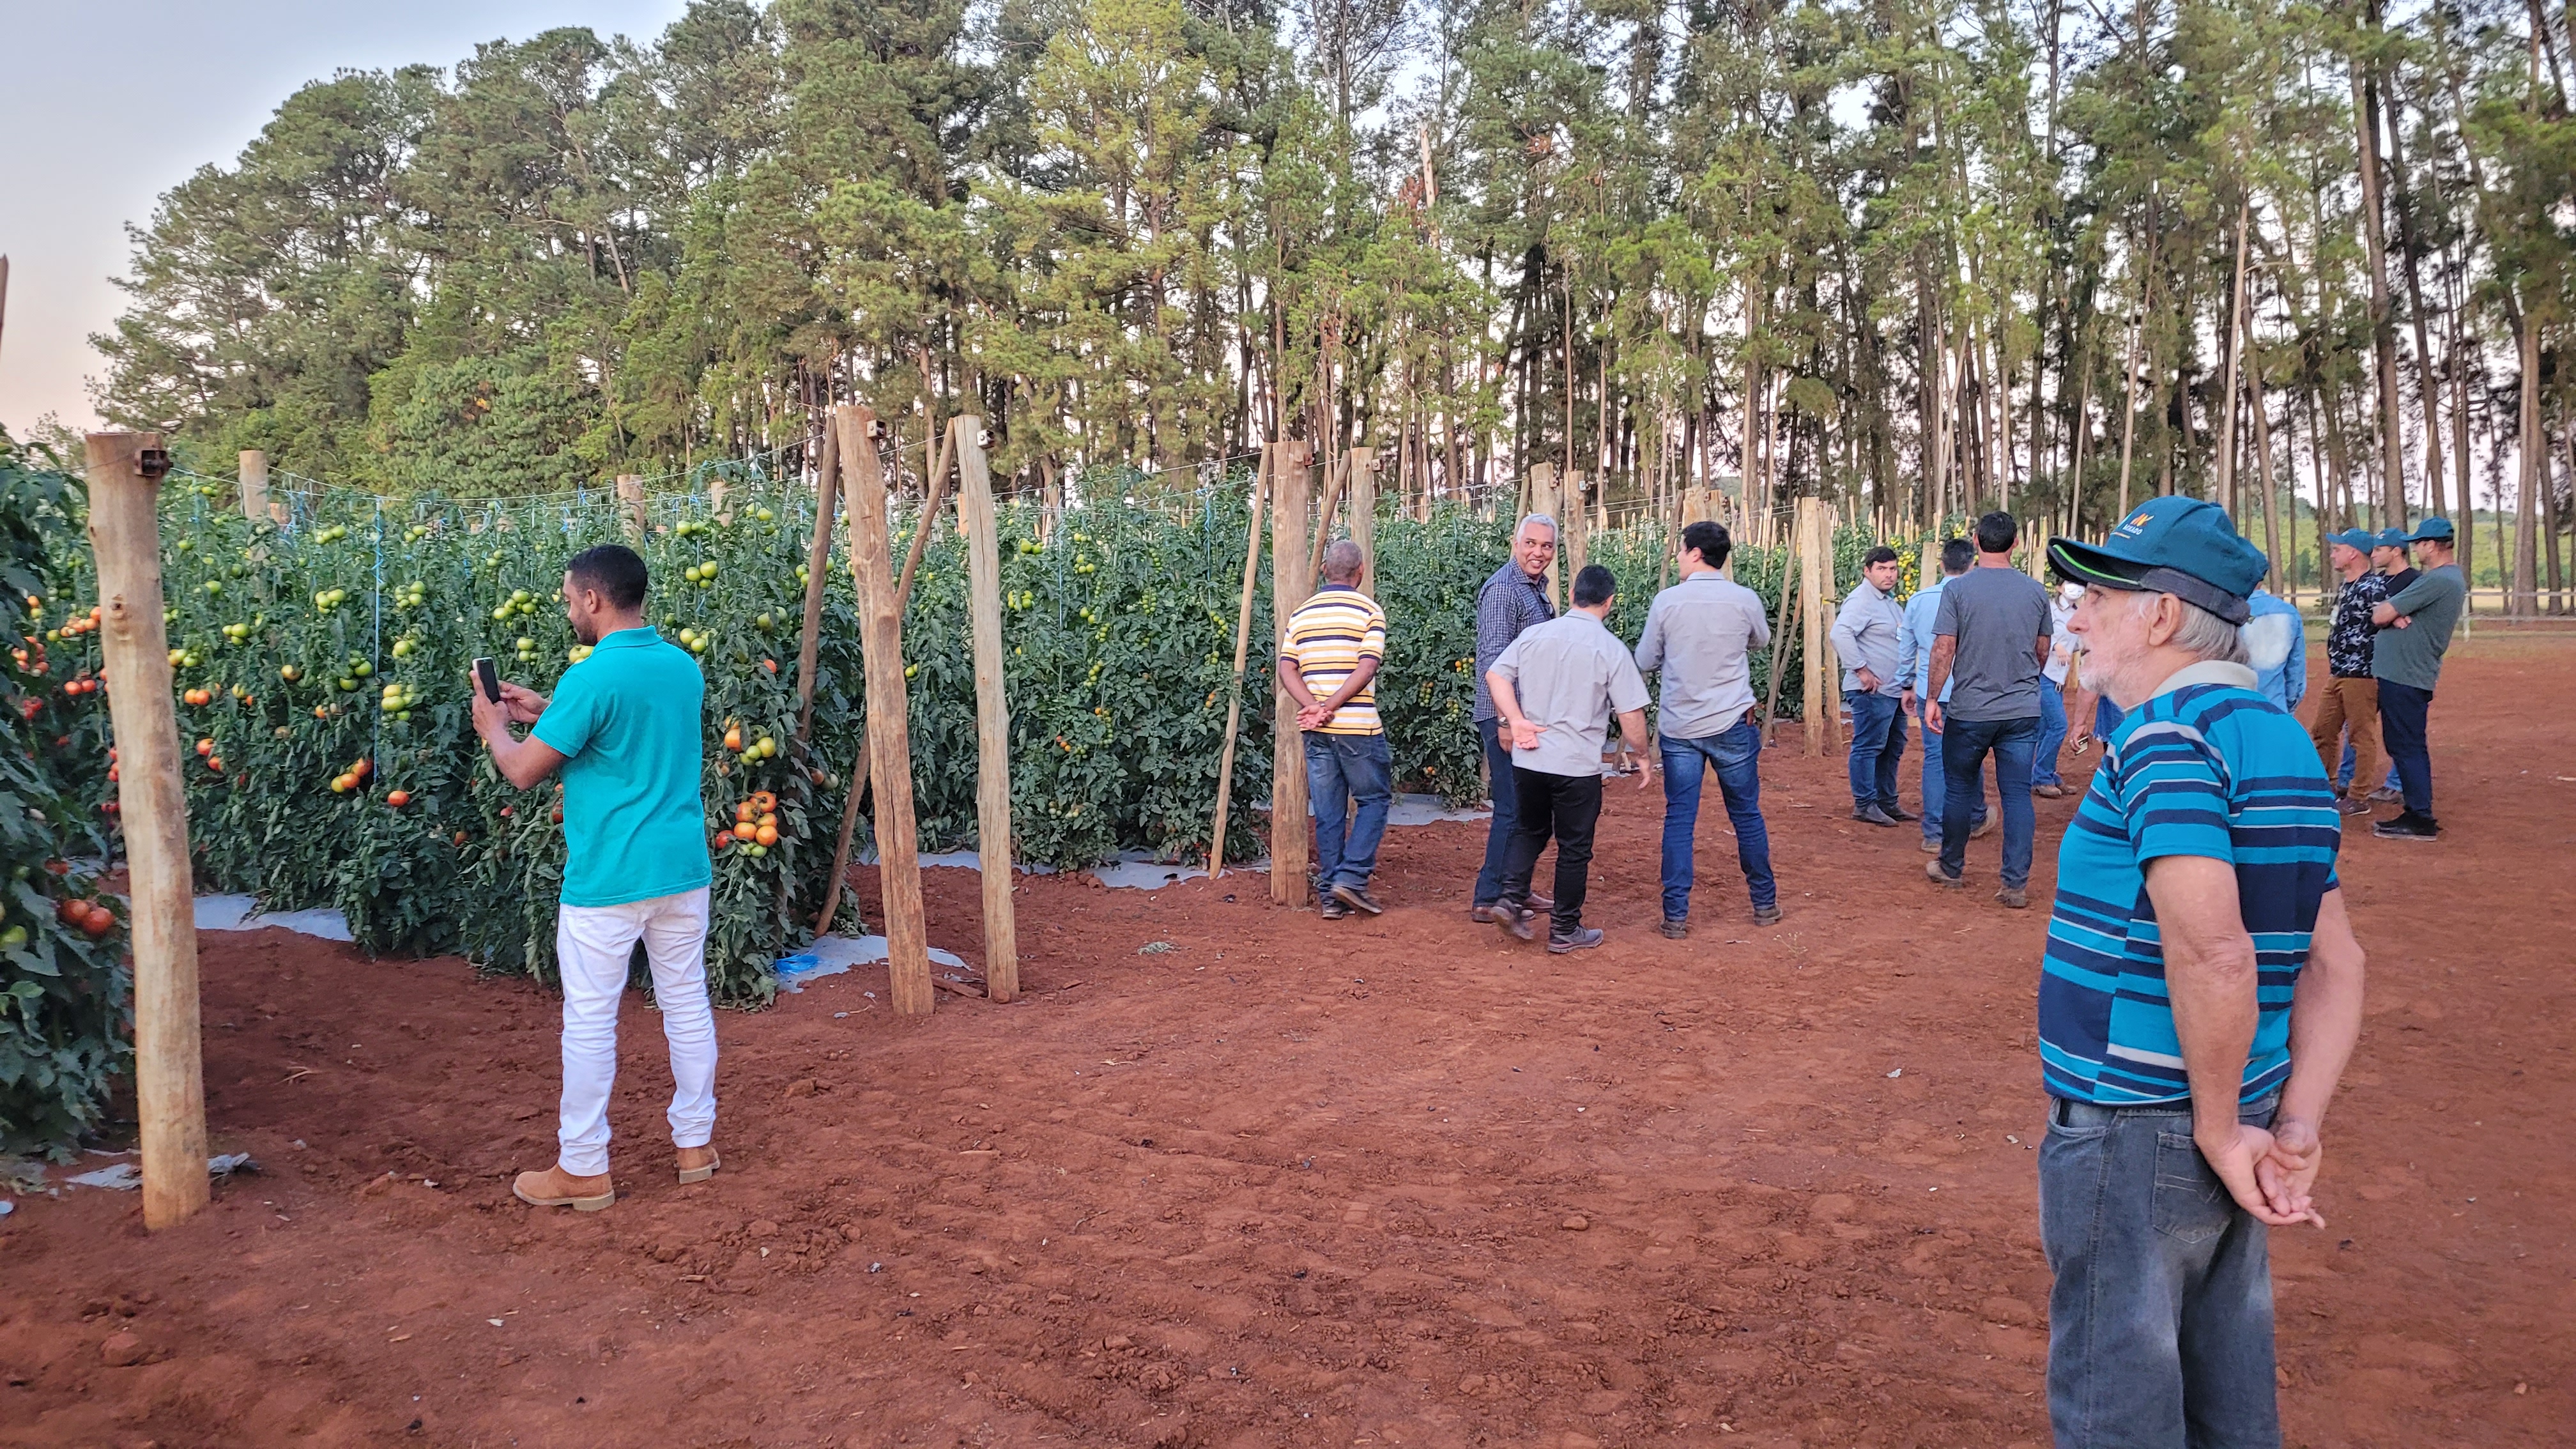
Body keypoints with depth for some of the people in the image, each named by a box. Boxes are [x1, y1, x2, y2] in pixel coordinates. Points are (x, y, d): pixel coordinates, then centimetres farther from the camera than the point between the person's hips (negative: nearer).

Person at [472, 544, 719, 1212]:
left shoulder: (592, 678, -17)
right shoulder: (684, 667, 5)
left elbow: (523, 772, -10)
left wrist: (494, 727, 10)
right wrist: (548, 713, 22)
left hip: (607, 880, -7)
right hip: (683, 869, 7)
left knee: (589, 1021, 5)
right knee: (687, 1004, 15)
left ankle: (583, 1169, 15)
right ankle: (696, 1143, 25)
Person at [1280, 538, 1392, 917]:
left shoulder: (1301, 614, 10)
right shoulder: (1369, 611, -3)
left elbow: (1287, 669, 0)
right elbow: (1367, 668, -15)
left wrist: (1314, 707, -10)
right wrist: (1330, 709, -15)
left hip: (1316, 731, 5)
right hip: (1358, 727, -4)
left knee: (1328, 813, 10)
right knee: (1374, 800, 11)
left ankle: (1330, 895, 12)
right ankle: (1351, 878, 0)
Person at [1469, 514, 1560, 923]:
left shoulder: (1537, 590, 16)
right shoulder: (1502, 588, -14)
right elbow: (1494, 660, -21)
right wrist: (1506, 721, -24)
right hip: (1507, 716, -10)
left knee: (1527, 807, 14)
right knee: (1512, 808, -7)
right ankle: (1488, 900, 0)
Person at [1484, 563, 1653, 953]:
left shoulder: (1535, 635, 3)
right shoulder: (1611, 649, -8)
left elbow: (1495, 676, -1)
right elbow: (1631, 715, -8)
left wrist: (1516, 721, -5)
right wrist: (1643, 758, 6)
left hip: (1528, 758, 4)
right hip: (1578, 765, -3)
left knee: (1529, 831, 23)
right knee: (1574, 848, 9)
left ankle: (1511, 899, 9)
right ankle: (1565, 931, 17)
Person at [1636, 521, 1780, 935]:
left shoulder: (1667, 601, -8)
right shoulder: (1745, 599, -5)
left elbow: (1645, 661, 2)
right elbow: (1761, 642, 16)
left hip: (1678, 727, -1)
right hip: (1732, 724, 1)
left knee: (1679, 819, 4)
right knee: (1747, 814, 13)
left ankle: (1676, 914, 3)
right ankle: (1765, 904, 24)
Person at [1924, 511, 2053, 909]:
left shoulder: (1957, 589, -9)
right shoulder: (2035, 591, 1)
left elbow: (1943, 648, -12)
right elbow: (2043, 650, 12)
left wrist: (1933, 699, -3)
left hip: (1969, 711, -2)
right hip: (2023, 710, 2)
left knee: (1958, 789, 13)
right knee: (2017, 794, 4)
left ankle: (1951, 869, 25)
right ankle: (2016, 885, 2)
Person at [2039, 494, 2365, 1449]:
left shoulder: (2164, 737, -18)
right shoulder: (2281, 741, 10)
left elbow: (2215, 957, -29)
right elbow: (2335, 964, 9)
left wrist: (2220, 1130, -17)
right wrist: (2294, 1133, 2)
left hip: (2132, 1134, -9)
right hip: (2224, 1130, 9)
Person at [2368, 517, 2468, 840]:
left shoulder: (2437, 580, -19)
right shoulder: (2453, 578, 16)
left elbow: (2379, 616, -19)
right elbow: (2384, 613, 14)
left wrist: (2386, 612, 3)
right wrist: (2394, 615, -8)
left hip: (2403, 677, -10)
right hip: (2417, 676, 10)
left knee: (2406, 746, -6)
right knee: (2411, 746, 15)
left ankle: (2421, 820, -4)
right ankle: (2417, 813, 21)